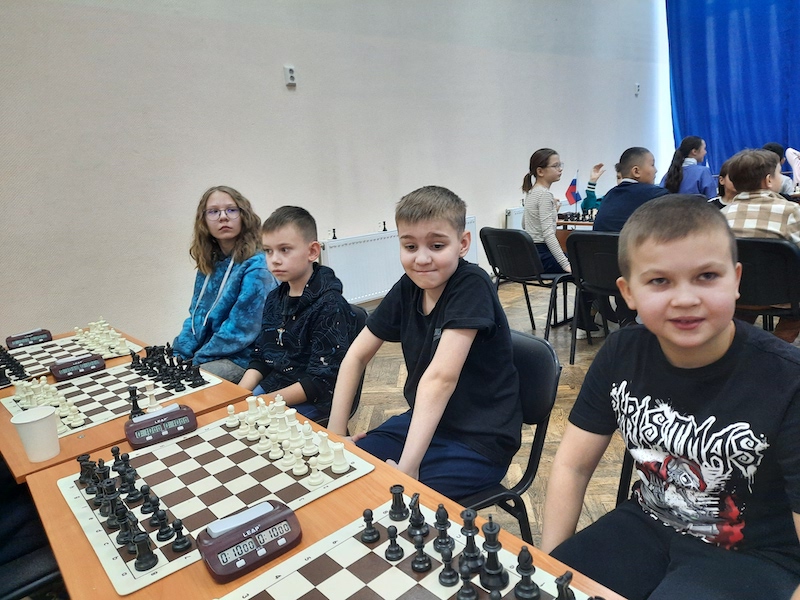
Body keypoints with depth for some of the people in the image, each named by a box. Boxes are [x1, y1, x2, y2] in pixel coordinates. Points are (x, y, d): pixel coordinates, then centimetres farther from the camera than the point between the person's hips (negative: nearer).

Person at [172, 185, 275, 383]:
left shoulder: (256, 267, -16)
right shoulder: (209, 264, 9)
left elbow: (240, 329, -19)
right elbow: (197, 315, 15)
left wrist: (197, 359, -11)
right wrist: (179, 353, -1)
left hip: (240, 360, -7)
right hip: (206, 354, 7)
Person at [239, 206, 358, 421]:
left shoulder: (329, 305, -18)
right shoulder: (275, 299, 6)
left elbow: (321, 381, -19)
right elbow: (260, 357, 12)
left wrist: (265, 402, -20)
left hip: (313, 401, -7)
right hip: (272, 387, 7)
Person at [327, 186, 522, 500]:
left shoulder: (472, 286, -22)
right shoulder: (407, 288, -3)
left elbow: (440, 377, -29)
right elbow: (356, 356, 3)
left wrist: (407, 468, -30)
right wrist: (335, 433, -4)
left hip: (480, 441, -6)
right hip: (423, 420, 6)